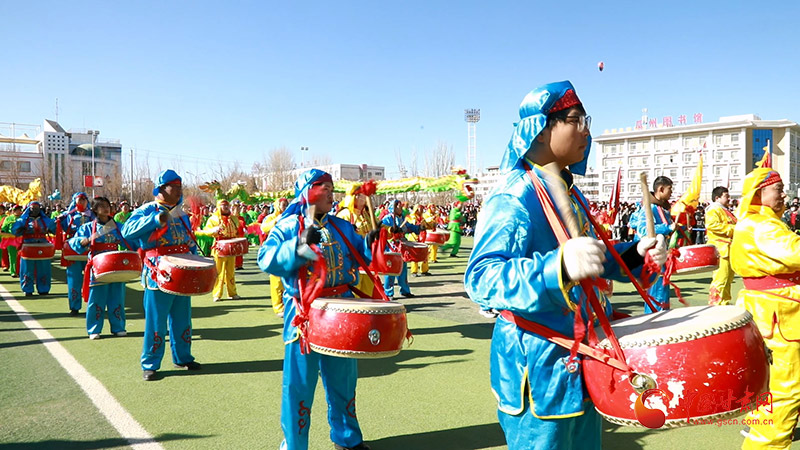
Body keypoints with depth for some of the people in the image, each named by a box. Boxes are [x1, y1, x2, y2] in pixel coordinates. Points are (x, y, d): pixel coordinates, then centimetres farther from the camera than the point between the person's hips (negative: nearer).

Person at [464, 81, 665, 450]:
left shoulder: (572, 193, 9)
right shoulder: (513, 198, -21)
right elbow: (481, 278, -33)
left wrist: (634, 253, 2)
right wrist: (558, 266, -48)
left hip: (583, 363, 9)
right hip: (538, 369, -9)